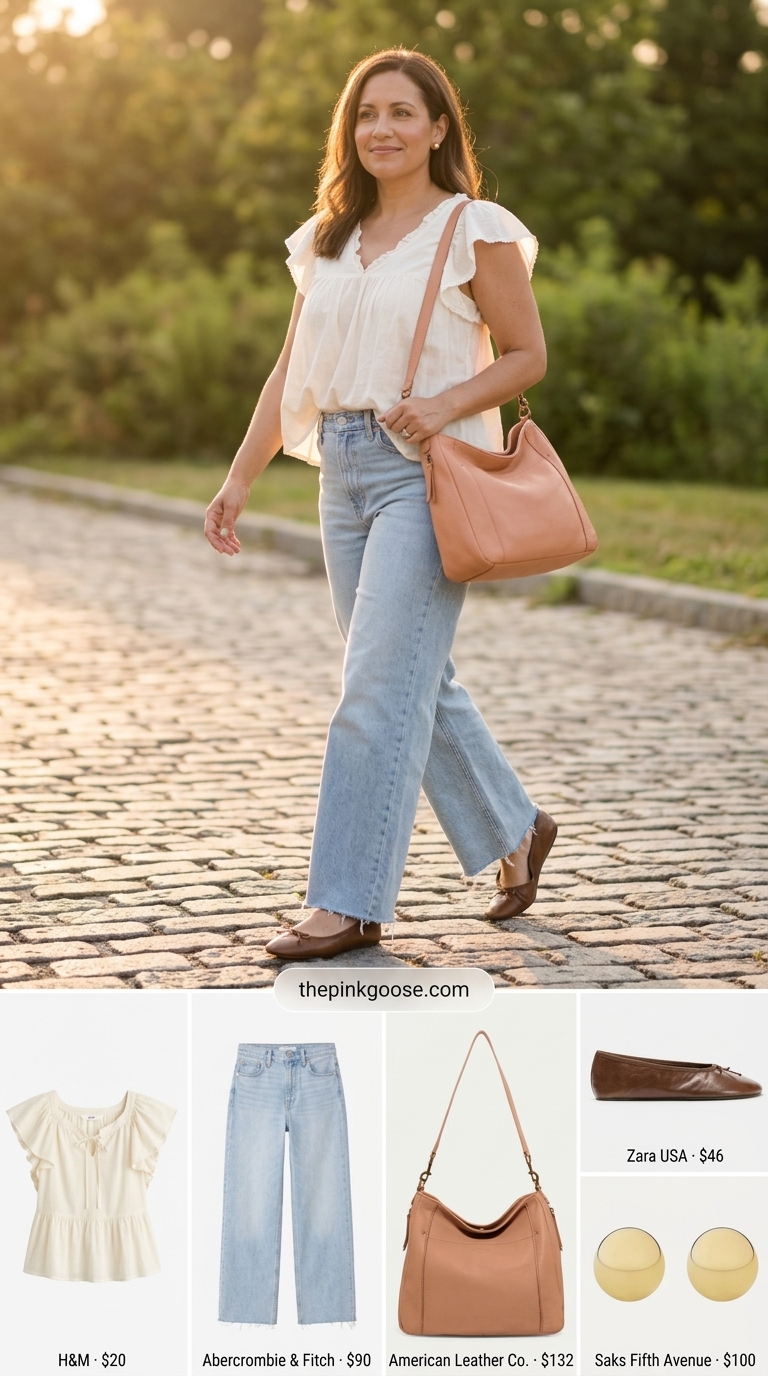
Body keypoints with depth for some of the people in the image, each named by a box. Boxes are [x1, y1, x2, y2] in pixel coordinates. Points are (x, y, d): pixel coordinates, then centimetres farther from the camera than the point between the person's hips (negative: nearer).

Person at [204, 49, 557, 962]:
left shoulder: (476, 230, -3)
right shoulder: (329, 242, 15)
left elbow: (527, 356, -3)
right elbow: (291, 372, 15)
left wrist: (444, 404, -19)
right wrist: (239, 479, 9)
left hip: (430, 474, -7)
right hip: (345, 474, 7)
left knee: (382, 688, -10)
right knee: (421, 684, 12)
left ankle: (350, 904, -5)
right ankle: (515, 832, 31)